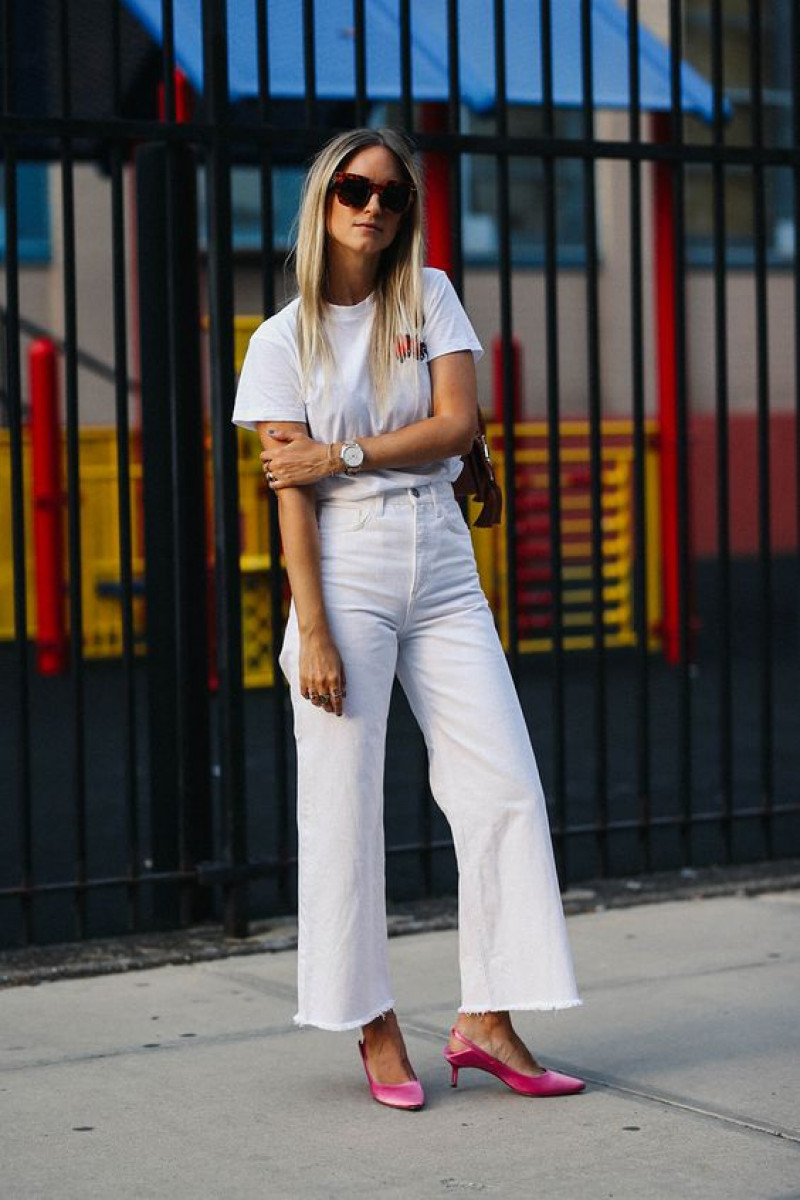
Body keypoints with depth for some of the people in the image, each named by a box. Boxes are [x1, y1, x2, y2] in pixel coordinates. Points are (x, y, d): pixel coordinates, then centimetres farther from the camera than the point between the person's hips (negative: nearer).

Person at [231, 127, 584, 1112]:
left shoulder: (430, 298, 8)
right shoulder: (284, 339, 0)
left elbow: (457, 424, -3)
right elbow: (291, 492, -6)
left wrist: (339, 455, -10)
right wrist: (313, 633, -13)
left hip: (441, 563, 3)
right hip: (346, 570, -3)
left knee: (505, 790, -2)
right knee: (344, 802, -3)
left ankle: (485, 1021, 5)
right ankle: (375, 1027, 8)